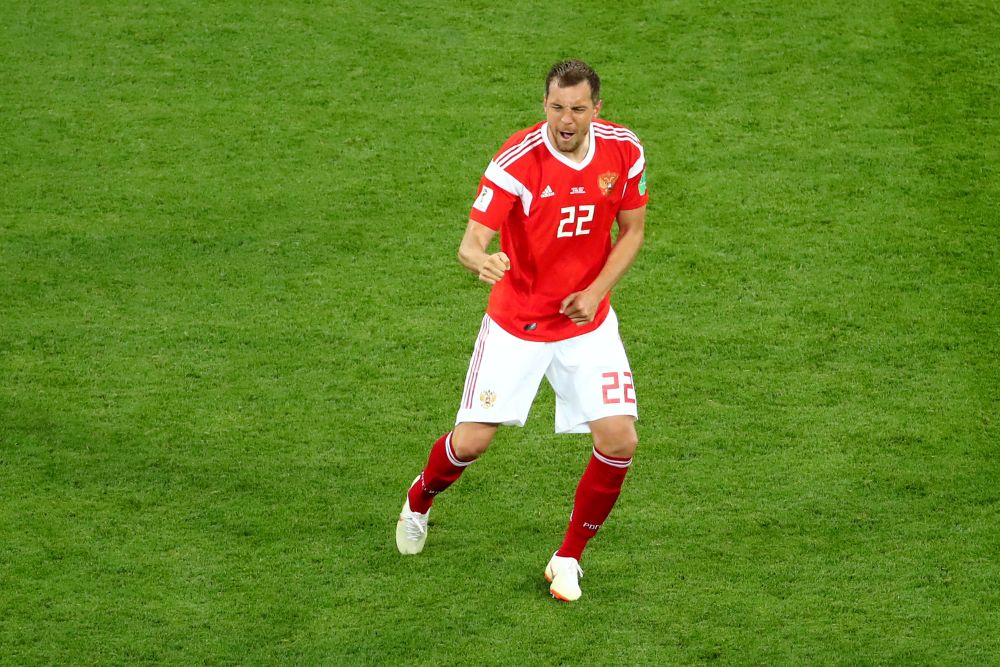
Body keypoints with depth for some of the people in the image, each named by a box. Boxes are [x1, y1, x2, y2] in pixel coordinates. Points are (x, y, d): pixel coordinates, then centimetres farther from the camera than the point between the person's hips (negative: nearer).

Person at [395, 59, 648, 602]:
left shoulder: (623, 151, -10)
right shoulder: (518, 160, -23)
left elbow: (632, 231, 4)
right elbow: (472, 240, -29)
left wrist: (596, 291, -12)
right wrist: (479, 259, -54)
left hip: (586, 321, 3)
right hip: (517, 321, -3)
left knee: (619, 439, -9)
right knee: (472, 440, -3)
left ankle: (569, 558, 13)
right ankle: (419, 501, 34)